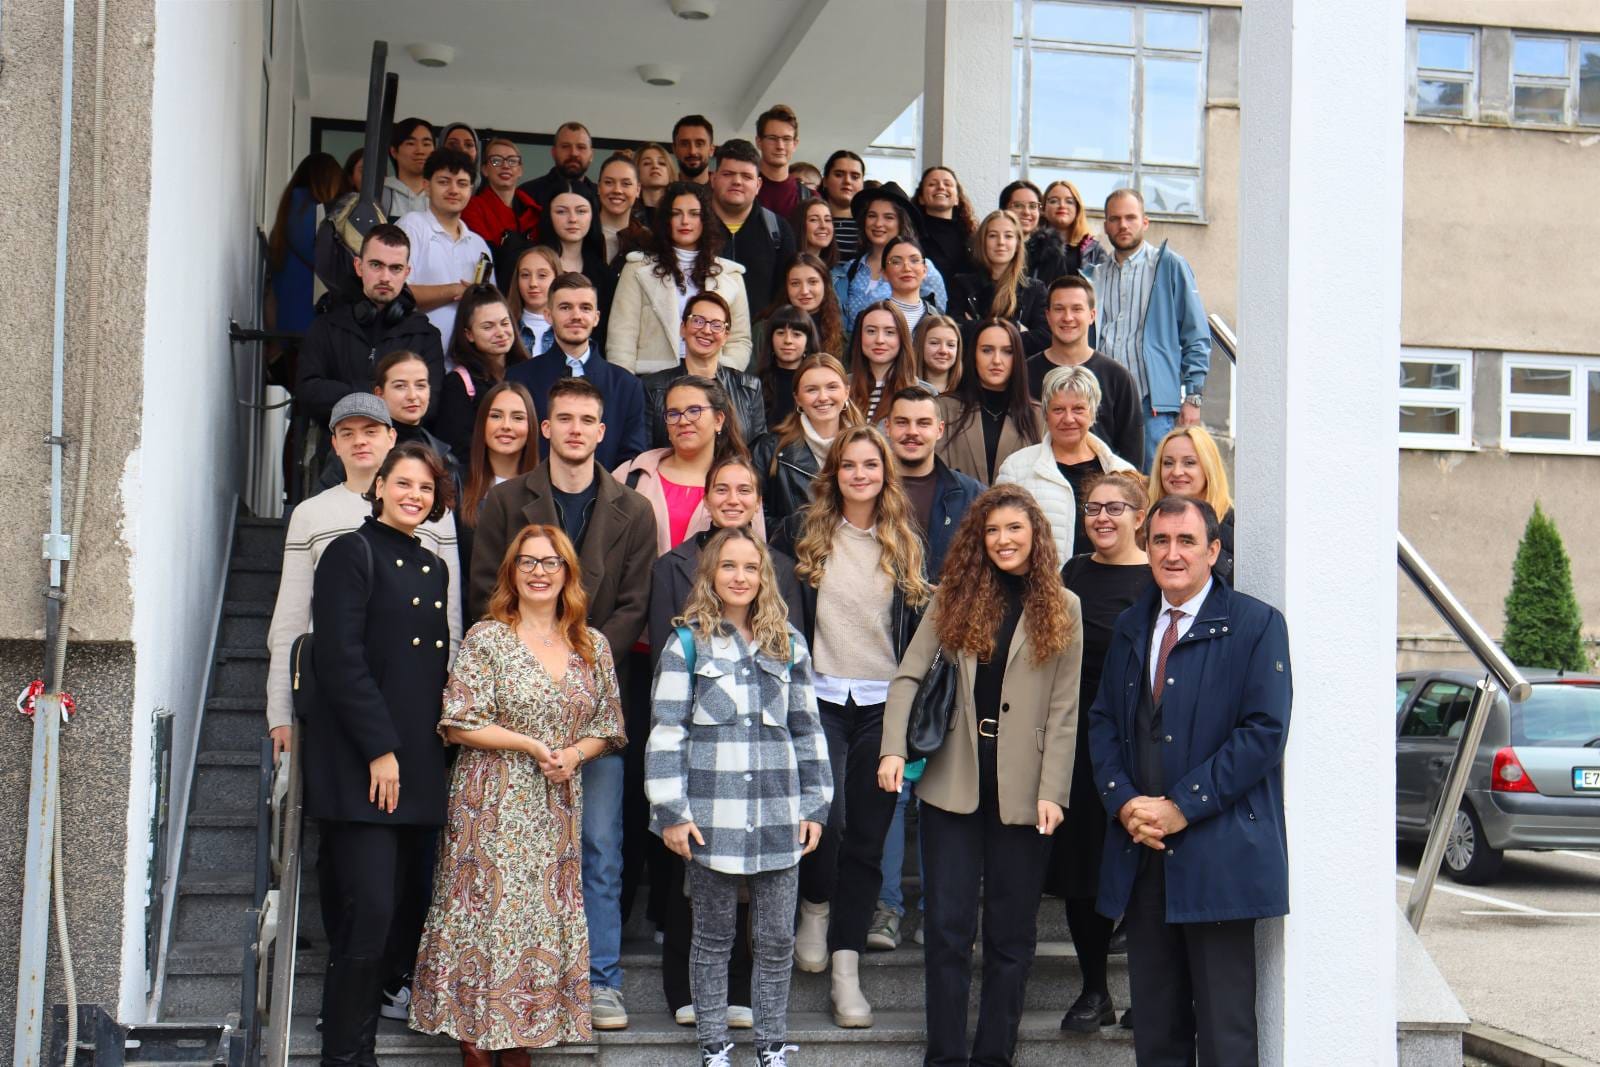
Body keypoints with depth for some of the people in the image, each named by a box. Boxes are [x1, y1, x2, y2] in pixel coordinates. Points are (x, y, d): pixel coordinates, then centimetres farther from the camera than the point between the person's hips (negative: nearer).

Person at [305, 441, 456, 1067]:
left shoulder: (434, 569, 18)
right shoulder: (353, 553, -2)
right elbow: (341, 659, -11)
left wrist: (437, 752, 11)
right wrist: (380, 749, -15)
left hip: (419, 769, 7)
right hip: (359, 764, -7)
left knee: (406, 914, 5)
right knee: (369, 912, -10)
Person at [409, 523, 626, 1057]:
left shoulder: (592, 645, 9)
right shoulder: (486, 638, -3)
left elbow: (608, 727, 12)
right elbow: (459, 724, -9)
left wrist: (574, 754, -8)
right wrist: (532, 745, -13)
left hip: (557, 806, 4)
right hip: (493, 804, -4)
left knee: (548, 913, 4)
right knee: (489, 907, -3)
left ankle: (521, 1039, 15)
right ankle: (475, 1039, 9)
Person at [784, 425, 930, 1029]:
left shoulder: (905, 544, 9)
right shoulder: (806, 532, 4)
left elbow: (920, 627, 11)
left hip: (882, 705, 2)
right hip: (821, 699, -2)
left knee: (867, 840, 4)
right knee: (827, 817, -19)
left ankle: (846, 972, 11)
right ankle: (815, 909, 13)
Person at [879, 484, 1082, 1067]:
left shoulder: (1062, 608, 4)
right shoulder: (955, 597, 7)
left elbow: (1063, 710, 1)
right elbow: (908, 675, 2)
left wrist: (1052, 792, -7)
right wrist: (894, 749, -12)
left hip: (1023, 791, -1)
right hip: (952, 782, 1)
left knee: (1011, 931, 7)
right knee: (947, 926, 2)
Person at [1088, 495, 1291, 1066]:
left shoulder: (1256, 624, -4)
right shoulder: (1130, 627, 15)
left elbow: (1264, 732, -11)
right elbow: (1103, 721, 14)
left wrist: (1182, 807, -15)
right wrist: (1124, 801, -4)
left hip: (1218, 856, -5)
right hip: (1141, 853, 5)